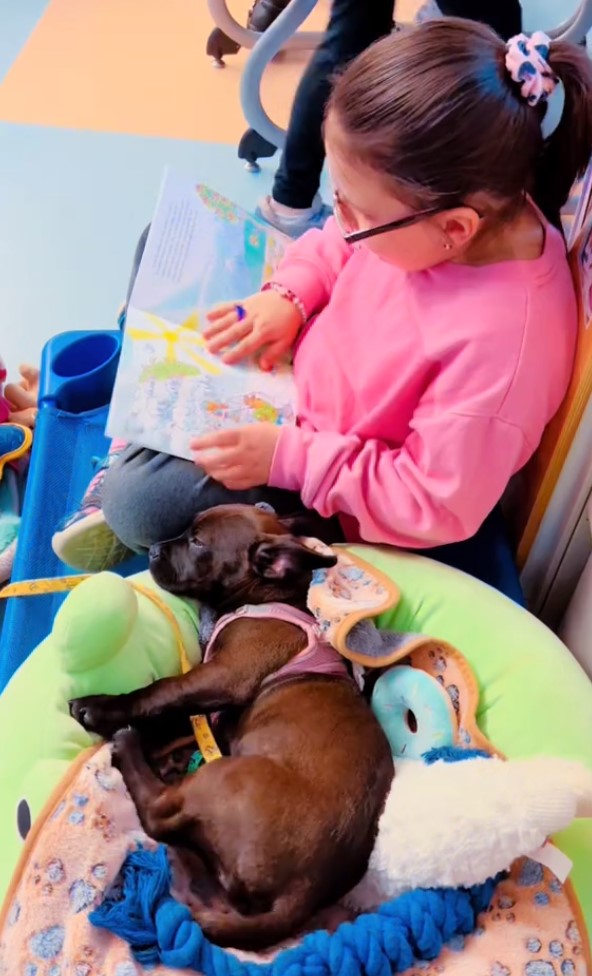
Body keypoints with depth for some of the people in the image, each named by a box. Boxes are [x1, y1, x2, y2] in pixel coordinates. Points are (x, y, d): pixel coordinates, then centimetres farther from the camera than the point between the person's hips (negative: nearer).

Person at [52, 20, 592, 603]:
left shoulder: (502, 345, -38)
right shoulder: (438, 195, -18)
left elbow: (435, 506, -28)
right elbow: (335, 246, 4)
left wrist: (287, 458, -28)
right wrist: (288, 295, -15)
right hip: (305, 360, 8)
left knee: (139, 503, -20)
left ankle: (126, 486, 16)